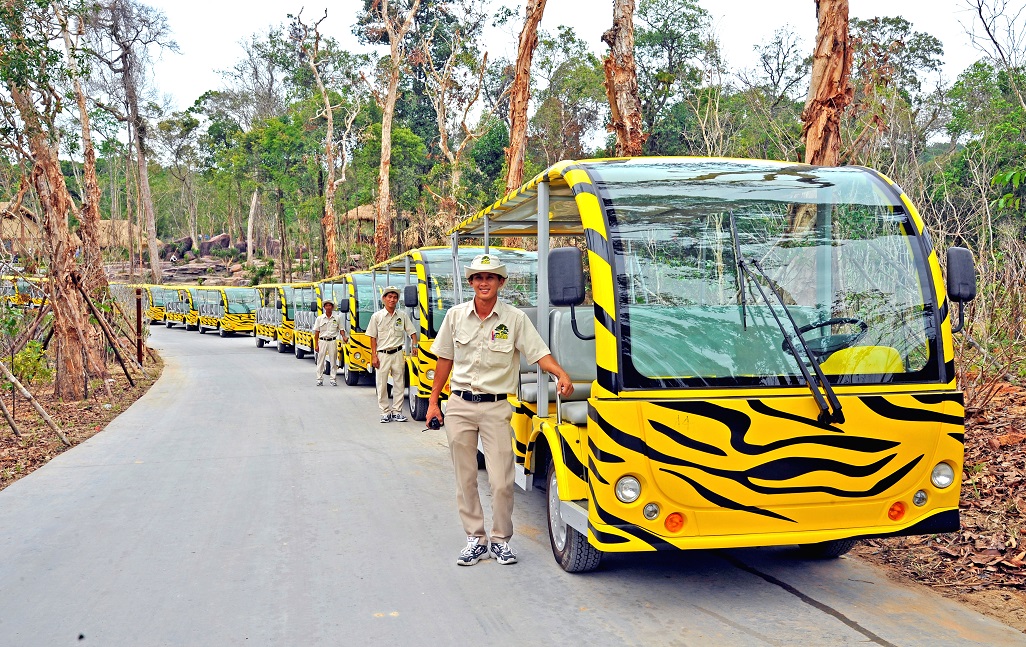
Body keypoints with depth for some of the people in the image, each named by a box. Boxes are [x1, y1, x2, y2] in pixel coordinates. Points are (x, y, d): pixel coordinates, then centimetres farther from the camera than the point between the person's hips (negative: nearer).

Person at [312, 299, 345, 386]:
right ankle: (319, 379, 8)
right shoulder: (319, 318, 4)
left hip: (333, 341, 0)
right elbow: (316, 332, 4)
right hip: (322, 341, 0)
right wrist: (316, 344, -2)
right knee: (320, 360, 1)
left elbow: (341, 329, 10)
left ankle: (333, 379, 8)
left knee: (333, 361, 2)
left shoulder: (336, 318, 5)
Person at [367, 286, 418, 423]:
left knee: (399, 384, 3)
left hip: (397, 354, 1)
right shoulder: (377, 316, 2)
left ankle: (397, 411, 11)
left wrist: (415, 345, -5)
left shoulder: (402, 316, 6)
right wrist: (374, 356, -4)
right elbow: (373, 338, 2)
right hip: (382, 354, -1)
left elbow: (412, 332, 11)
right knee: (382, 385, 1)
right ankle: (385, 412, 9)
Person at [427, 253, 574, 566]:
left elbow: (539, 353, -9)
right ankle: (475, 539, 19)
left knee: (501, 481, -3)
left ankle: (501, 540, 13)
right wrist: (433, 401, 11)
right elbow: (445, 360, 11)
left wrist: (561, 374, -27)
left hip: (496, 407, -2)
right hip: (460, 405, 2)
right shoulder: (456, 315, 5)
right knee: (465, 479, 7)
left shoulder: (515, 318, -2)